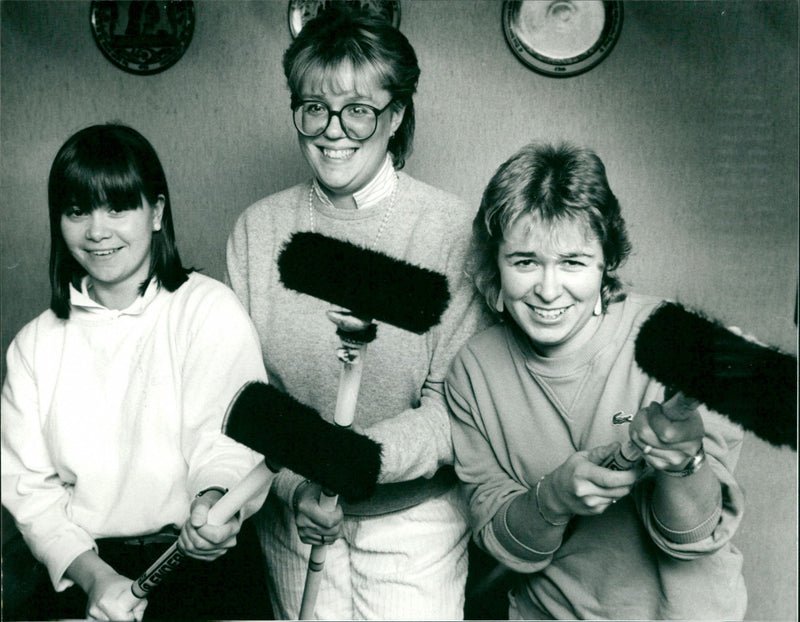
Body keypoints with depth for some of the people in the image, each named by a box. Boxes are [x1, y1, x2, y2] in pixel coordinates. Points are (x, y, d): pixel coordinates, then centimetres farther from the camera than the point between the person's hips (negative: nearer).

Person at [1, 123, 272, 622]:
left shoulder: (211, 311, -2)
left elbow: (228, 448, -7)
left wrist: (214, 500, -29)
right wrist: (92, 574, -10)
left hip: (197, 561, -2)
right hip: (81, 573, 2)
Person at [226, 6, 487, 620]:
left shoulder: (452, 229, -15)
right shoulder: (259, 229, -4)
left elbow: (455, 408, -16)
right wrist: (293, 483, -19)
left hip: (415, 518, -2)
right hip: (293, 519, 3)